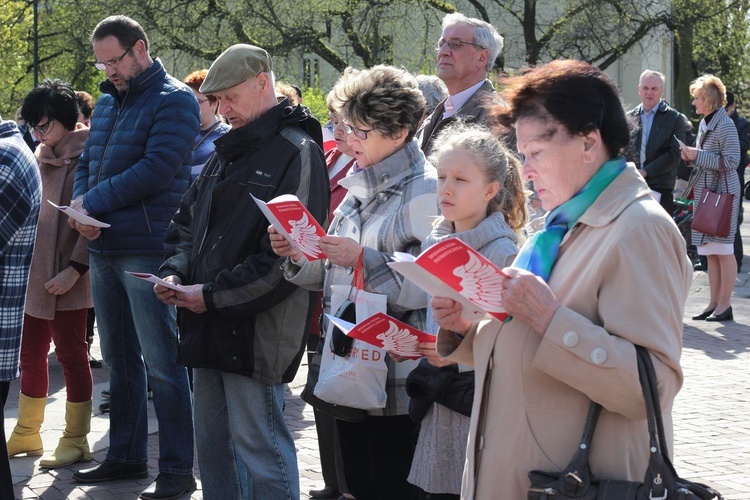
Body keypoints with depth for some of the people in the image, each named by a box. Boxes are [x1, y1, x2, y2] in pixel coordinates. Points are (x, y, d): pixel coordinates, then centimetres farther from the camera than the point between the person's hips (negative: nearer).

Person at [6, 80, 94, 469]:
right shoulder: (41, 156, 13)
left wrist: (73, 270, -18)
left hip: (64, 277, -7)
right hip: (32, 273, 7)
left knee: (71, 356, 1)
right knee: (31, 355, 13)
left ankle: (75, 441, 9)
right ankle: (26, 434, 25)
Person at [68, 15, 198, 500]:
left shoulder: (173, 99, -7)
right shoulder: (108, 101, 16)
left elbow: (158, 168, -18)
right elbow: (88, 163, 18)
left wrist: (91, 201, -13)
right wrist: (80, 208, -4)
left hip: (146, 250, -8)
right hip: (103, 249, 8)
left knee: (162, 363, -5)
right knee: (119, 358, 14)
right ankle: (126, 455, 25)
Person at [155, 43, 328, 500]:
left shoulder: (297, 153, -10)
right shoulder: (228, 151, 16)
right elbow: (189, 221, 23)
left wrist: (213, 295, -15)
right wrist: (175, 272, 3)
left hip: (257, 325, -8)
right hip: (210, 325, 9)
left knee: (258, 444, -4)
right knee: (213, 446, 14)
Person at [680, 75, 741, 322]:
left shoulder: (725, 125, -13)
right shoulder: (704, 124, 14)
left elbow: (731, 161, -18)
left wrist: (698, 156, -16)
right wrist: (691, 157, 4)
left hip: (723, 193, -9)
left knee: (723, 250, -4)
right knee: (710, 252, 9)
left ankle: (725, 304, 0)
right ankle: (714, 302, 13)